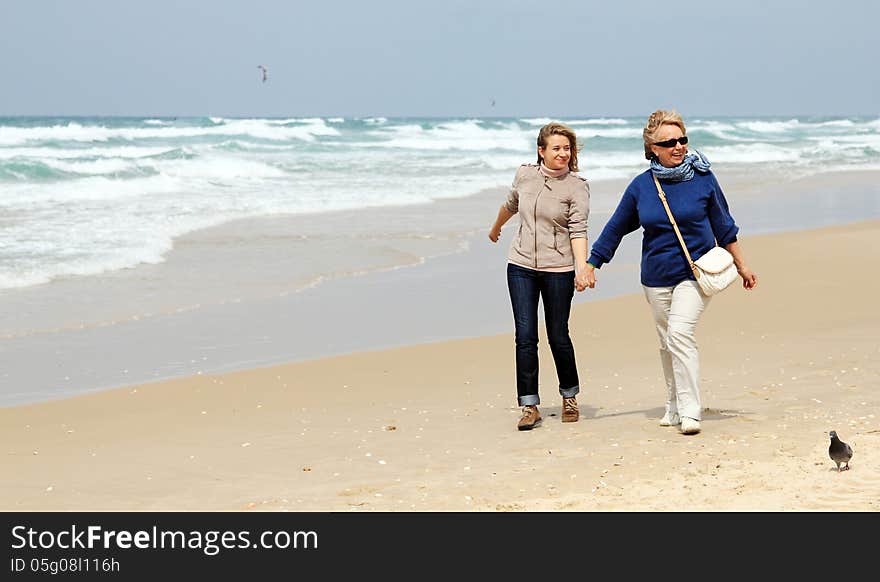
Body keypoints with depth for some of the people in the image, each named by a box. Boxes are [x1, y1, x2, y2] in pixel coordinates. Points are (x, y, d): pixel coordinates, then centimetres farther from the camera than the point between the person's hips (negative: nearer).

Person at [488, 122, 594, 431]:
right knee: (525, 336, -3)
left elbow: (578, 231, -15)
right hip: (521, 266, 3)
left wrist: (582, 268, -28)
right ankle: (530, 406, 2)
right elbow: (510, 205, 24)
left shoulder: (577, 187, -7)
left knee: (558, 336, 5)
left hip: (559, 269, -3)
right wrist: (496, 228, 40)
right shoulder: (525, 175, 3)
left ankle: (569, 397, 28)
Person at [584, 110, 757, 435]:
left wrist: (742, 266, 12)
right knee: (667, 344, 11)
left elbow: (723, 225, 7)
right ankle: (674, 408, 27)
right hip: (656, 276, 3)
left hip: (695, 272, -3)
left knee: (680, 333, -21)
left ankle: (690, 412, -20)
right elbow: (616, 228, 10)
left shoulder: (702, 178, -4)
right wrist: (591, 265, 11)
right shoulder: (641, 186, -1)